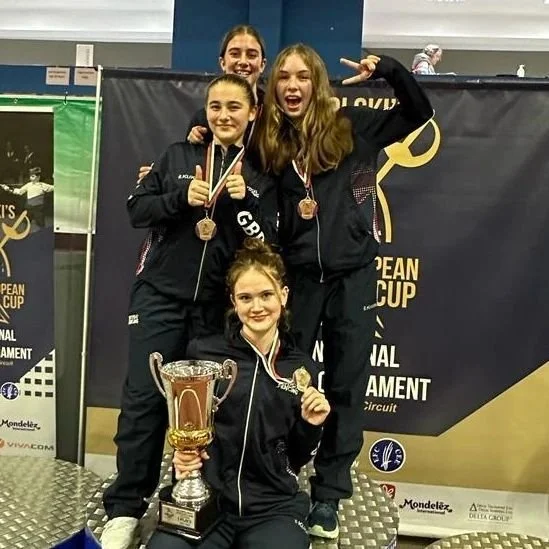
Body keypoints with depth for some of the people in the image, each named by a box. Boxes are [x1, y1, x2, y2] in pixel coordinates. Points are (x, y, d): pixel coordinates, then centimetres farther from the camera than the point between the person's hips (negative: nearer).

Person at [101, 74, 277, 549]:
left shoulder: (262, 175, 5)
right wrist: (181, 197, -11)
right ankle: (124, 508, 10)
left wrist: (243, 202, -15)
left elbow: (266, 245, 0)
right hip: (160, 295, 0)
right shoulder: (179, 156, 8)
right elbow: (137, 210, 5)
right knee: (143, 398, -2)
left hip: (218, 305, 0)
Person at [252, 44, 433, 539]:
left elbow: (420, 113, 1)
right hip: (298, 275, 2)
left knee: (346, 386, 6)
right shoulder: (270, 143, 5)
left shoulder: (353, 127, -1)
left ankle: (328, 494, 21)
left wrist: (389, 69, -11)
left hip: (353, 274, -1)